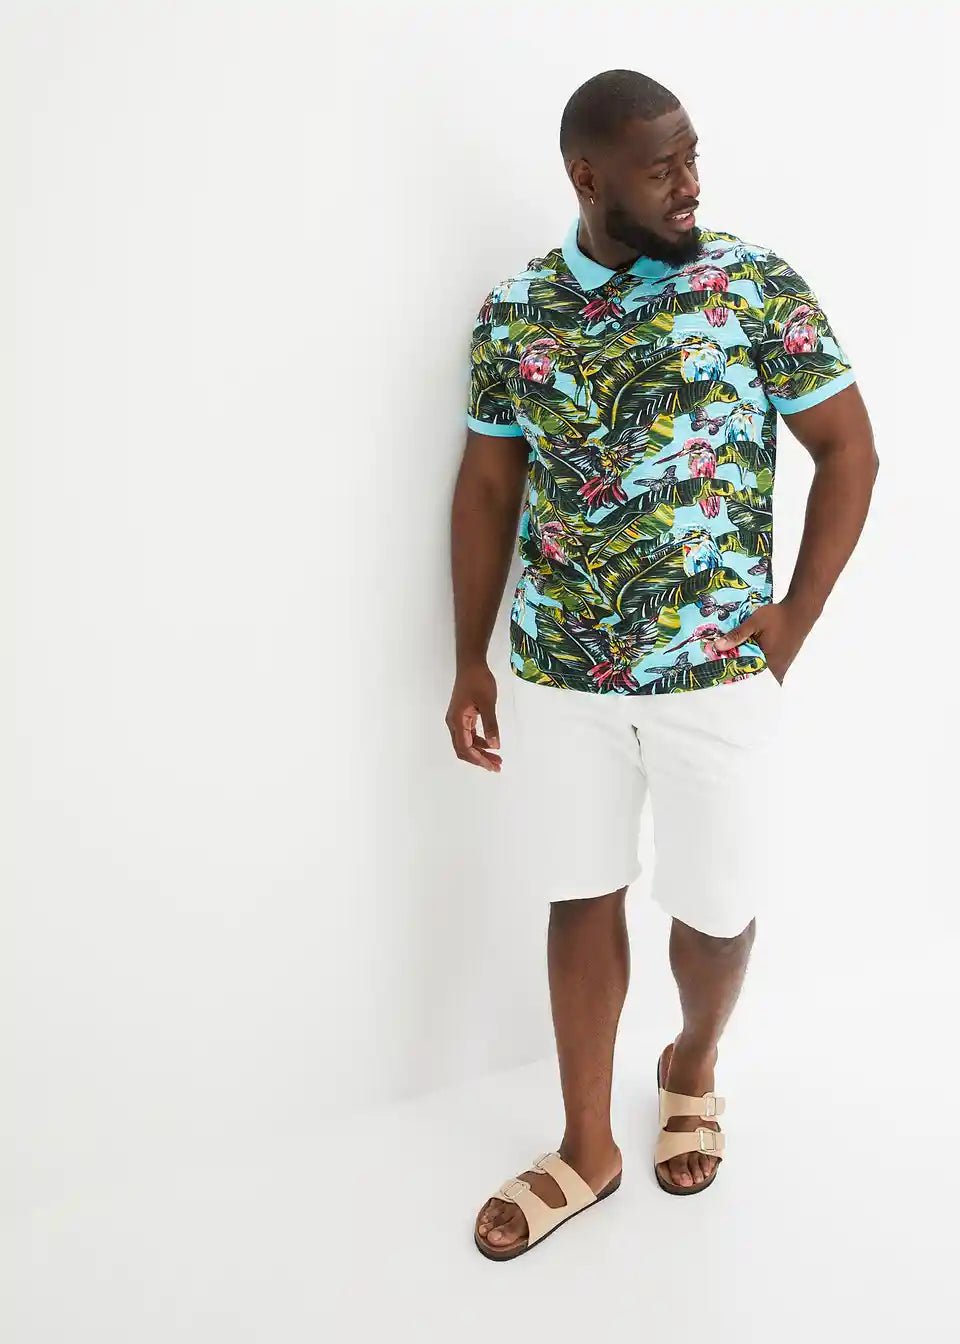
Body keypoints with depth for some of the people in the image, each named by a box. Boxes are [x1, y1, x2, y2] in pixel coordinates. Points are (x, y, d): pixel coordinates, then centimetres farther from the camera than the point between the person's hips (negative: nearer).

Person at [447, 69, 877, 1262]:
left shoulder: (760, 287, -5)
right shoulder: (512, 312, 1)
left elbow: (848, 451, 0)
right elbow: (487, 489, 7)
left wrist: (791, 623, -5)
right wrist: (469, 662, 7)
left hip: (718, 671, -1)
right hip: (559, 673, 2)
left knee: (716, 907, 10)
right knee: (581, 903, 12)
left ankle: (693, 1071, 43)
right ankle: (587, 1147, 31)